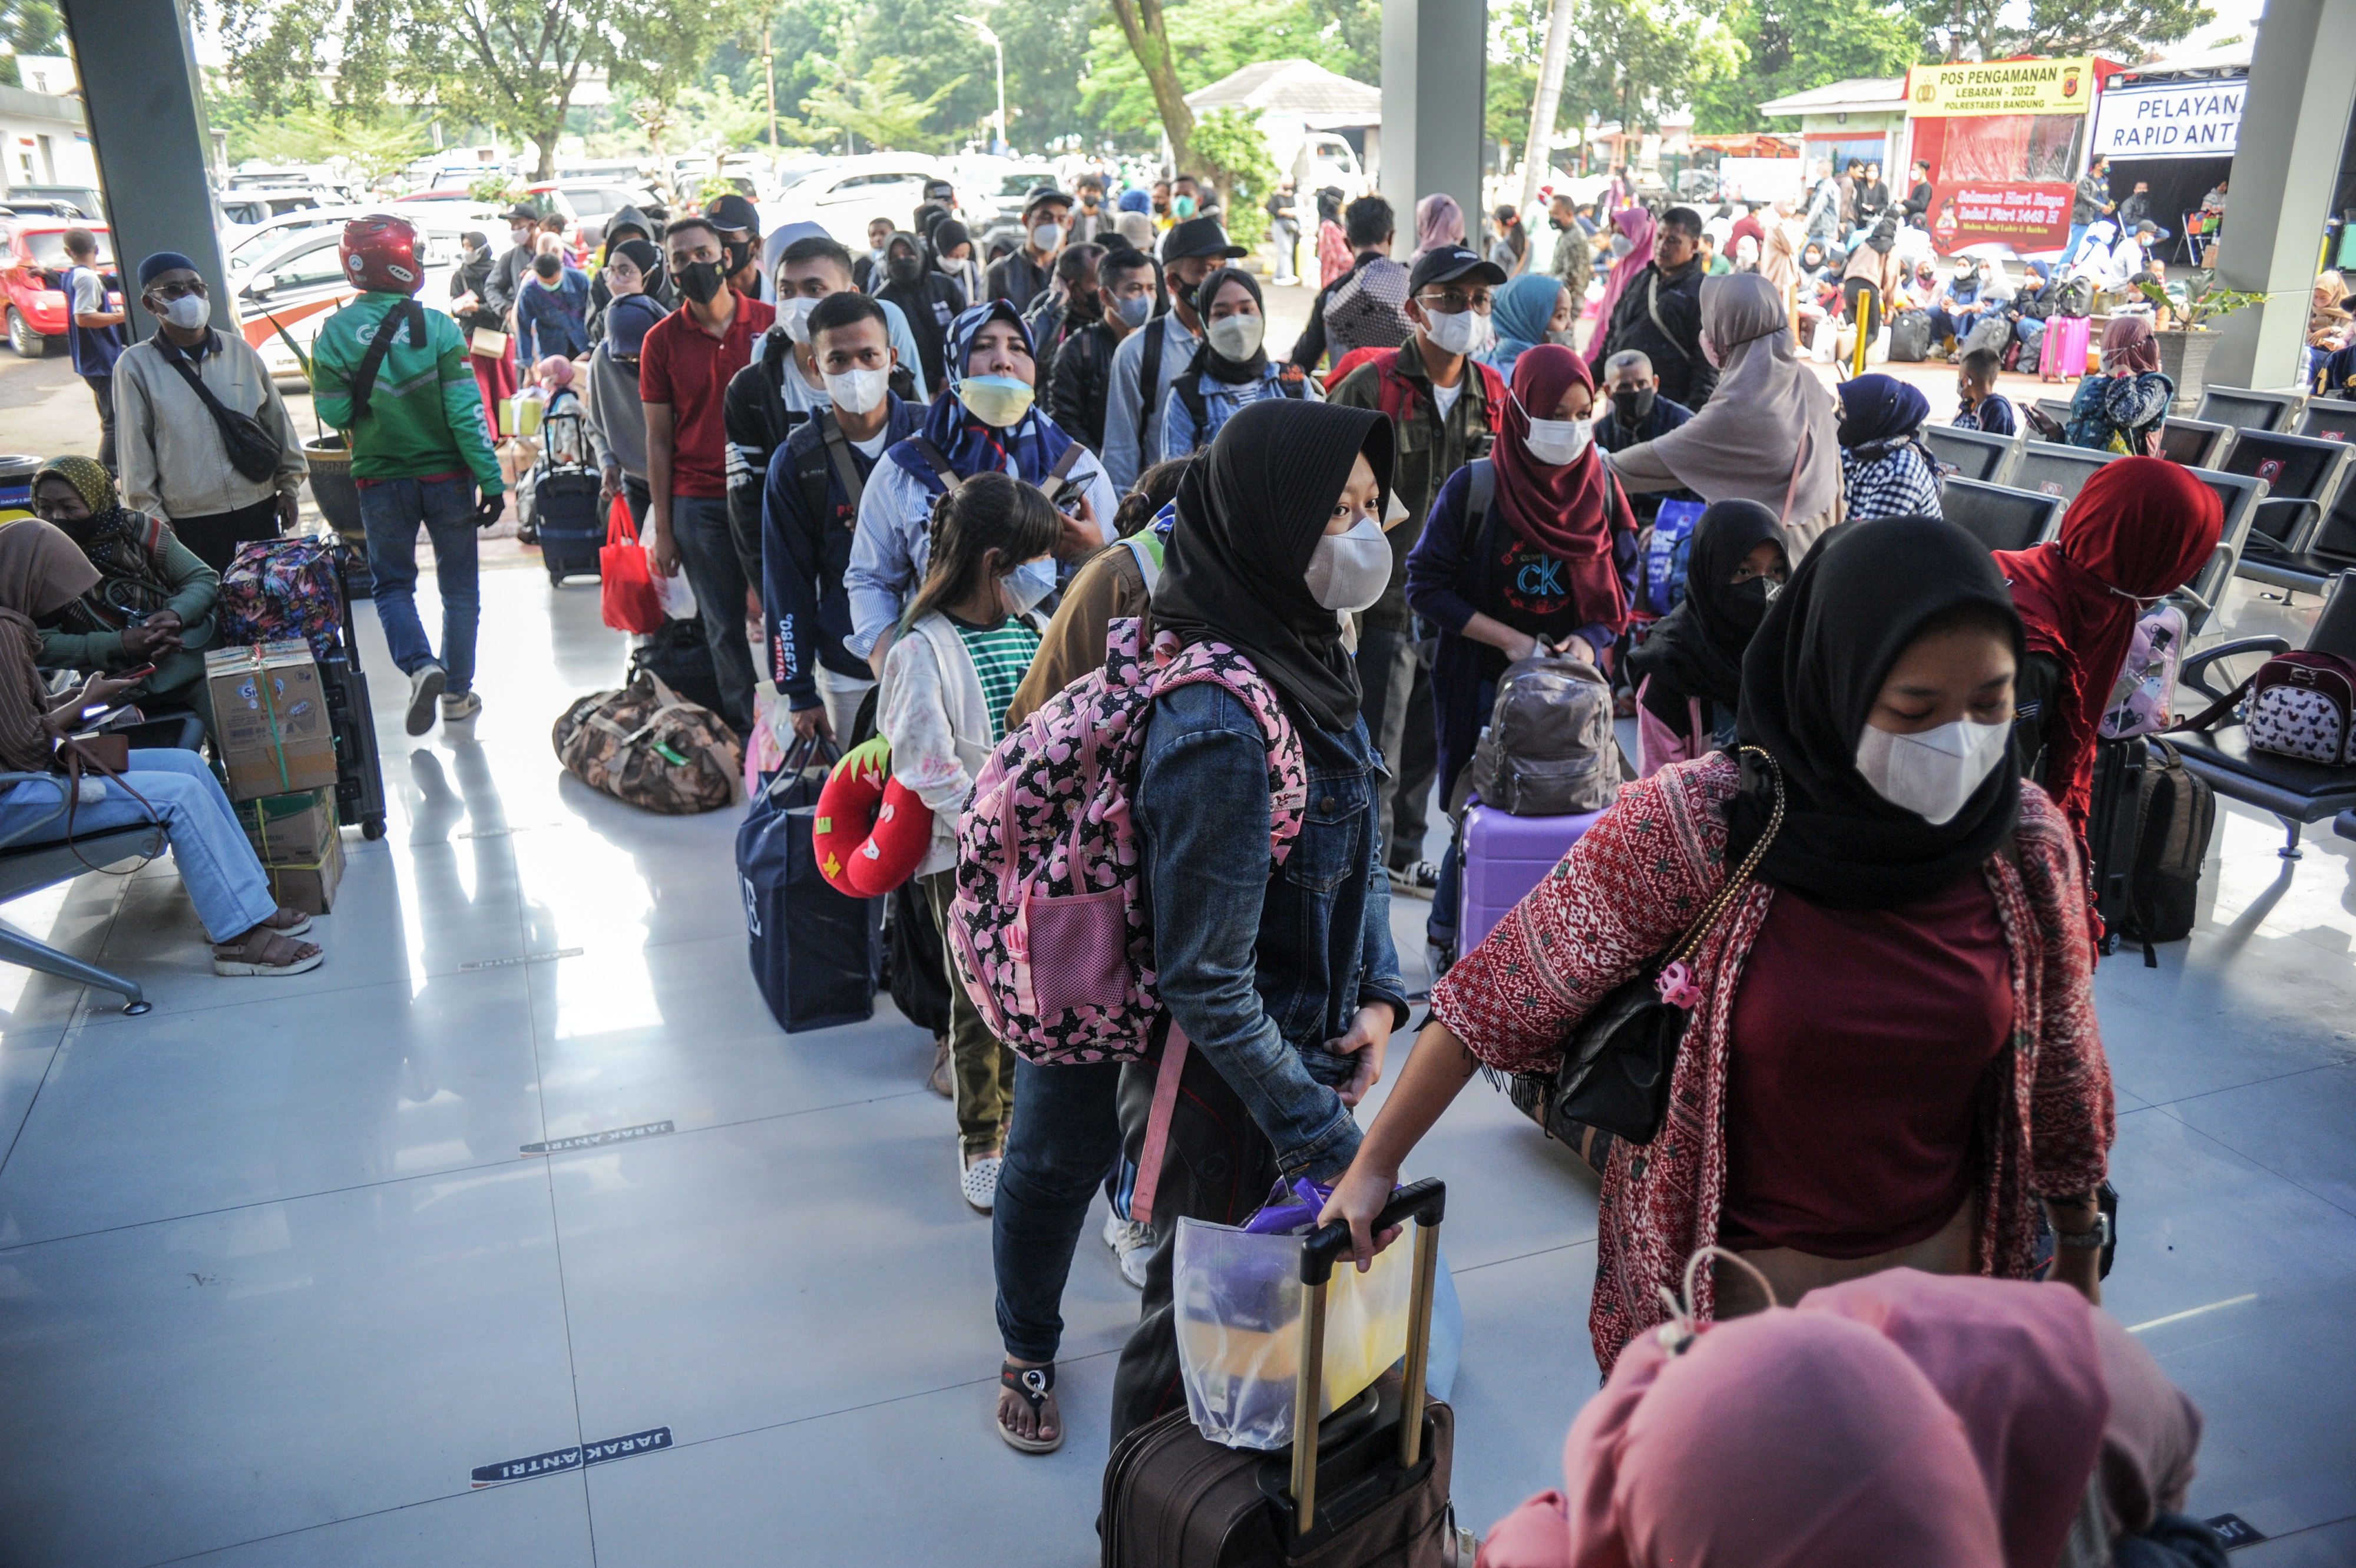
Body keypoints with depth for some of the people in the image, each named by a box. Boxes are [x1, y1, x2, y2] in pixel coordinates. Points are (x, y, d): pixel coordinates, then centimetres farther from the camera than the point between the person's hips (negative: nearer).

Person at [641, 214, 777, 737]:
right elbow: (659, 439, 6)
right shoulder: (661, 340, 4)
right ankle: (745, 734, 15)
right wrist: (662, 528, 3)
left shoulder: (770, 323, 2)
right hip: (699, 503, 1)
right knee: (725, 629, 5)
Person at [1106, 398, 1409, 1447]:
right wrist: (1328, 1141, -21)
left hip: (1309, 1044, 8)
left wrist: (1379, 997, -1)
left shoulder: (1308, 655, -1)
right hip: (1225, 1090, -8)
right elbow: (1206, 985, -26)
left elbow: (1359, 854, 11)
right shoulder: (1222, 730, -30)